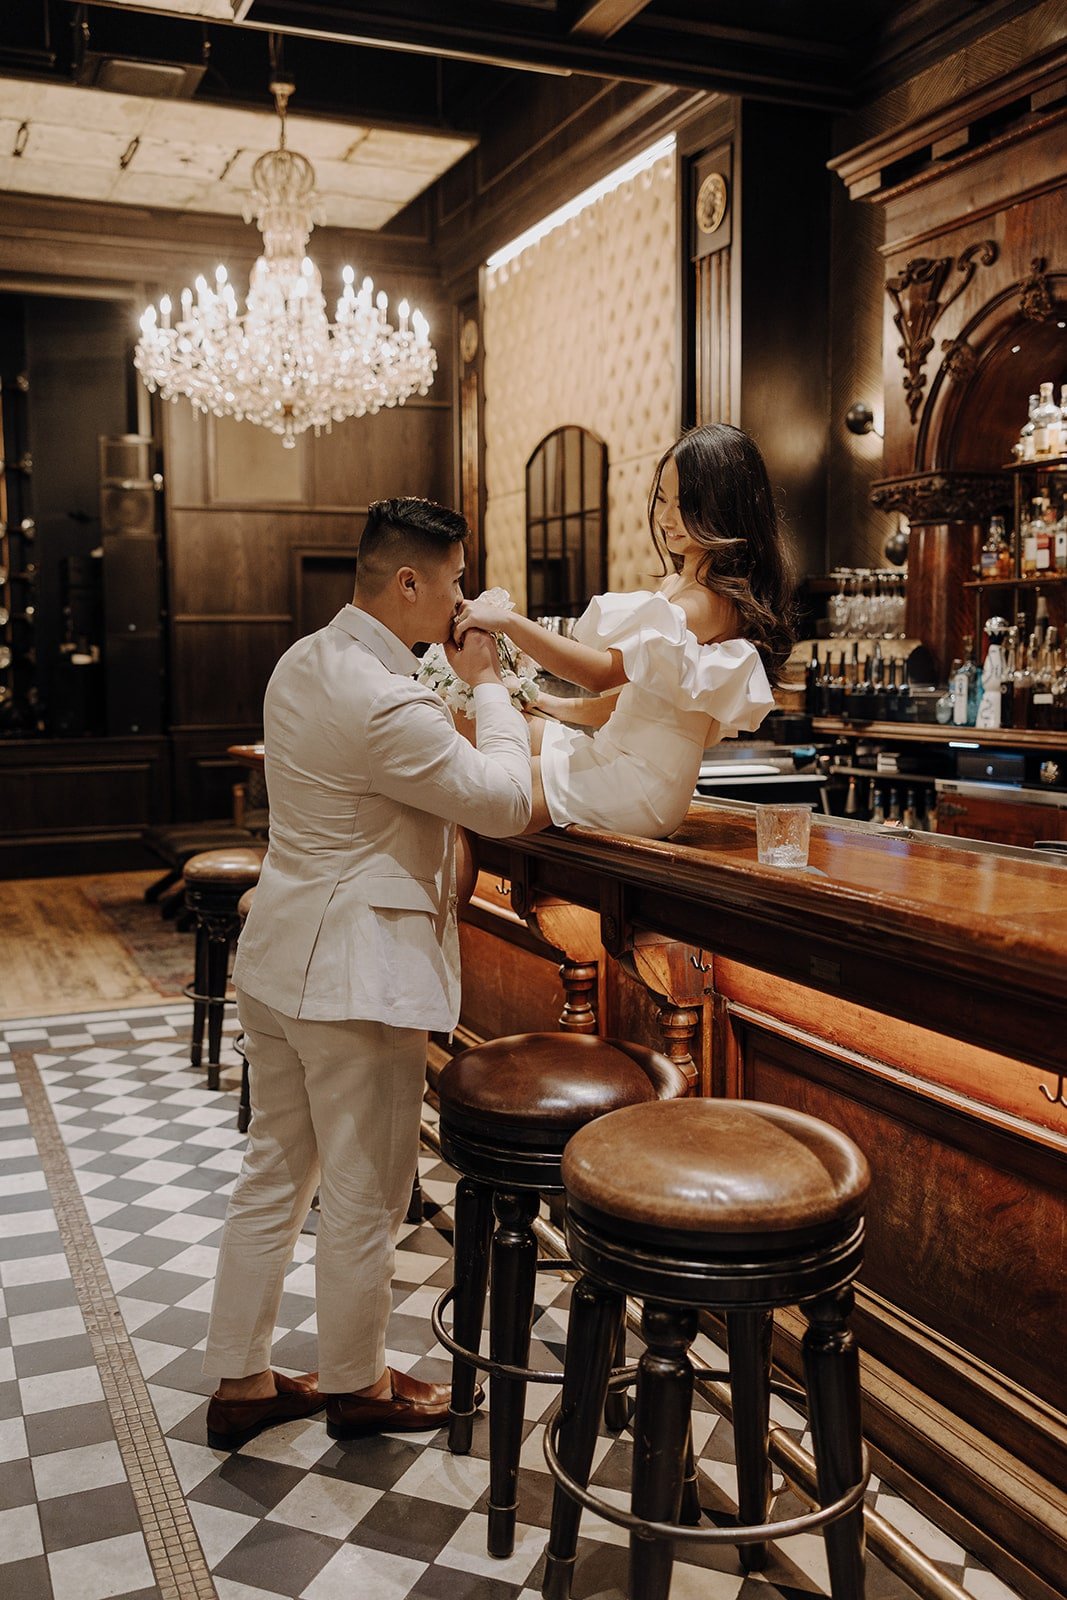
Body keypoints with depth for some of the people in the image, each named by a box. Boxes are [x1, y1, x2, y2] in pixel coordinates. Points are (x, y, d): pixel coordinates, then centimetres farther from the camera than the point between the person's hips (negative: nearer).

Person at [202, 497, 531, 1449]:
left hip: (281, 961, 10)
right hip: (354, 975, -10)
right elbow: (507, 803, -18)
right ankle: (357, 1387, 30)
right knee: (366, 1197, 9)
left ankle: (241, 1382, 32)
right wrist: (486, 686, -6)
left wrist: (466, 694, 9)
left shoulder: (306, 659, 7)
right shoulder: (382, 702, -25)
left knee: (275, 1175, 19)